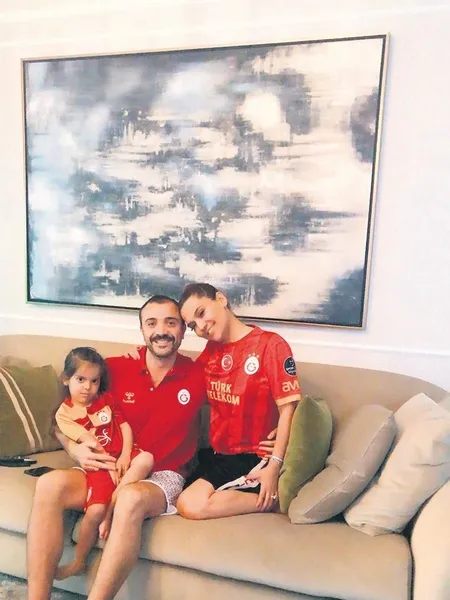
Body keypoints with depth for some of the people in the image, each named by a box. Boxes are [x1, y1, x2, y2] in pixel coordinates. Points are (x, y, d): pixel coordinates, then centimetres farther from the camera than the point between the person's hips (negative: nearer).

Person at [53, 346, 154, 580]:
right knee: (95, 511, -22)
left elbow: (125, 427, 8)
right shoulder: (65, 413, 3)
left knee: (146, 458, -29)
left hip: (122, 456, 3)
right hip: (98, 465, -3)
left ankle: (110, 512, -15)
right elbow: (87, 442, -7)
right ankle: (78, 562, 8)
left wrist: (125, 455, -9)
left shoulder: (107, 399, 15)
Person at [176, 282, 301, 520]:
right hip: (217, 454, 8)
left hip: (254, 458, -8)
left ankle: (270, 500, -3)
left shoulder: (270, 344, -13)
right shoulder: (211, 350, 9)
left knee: (190, 505, -21)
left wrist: (274, 466, -20)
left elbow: (287, 410, -15)